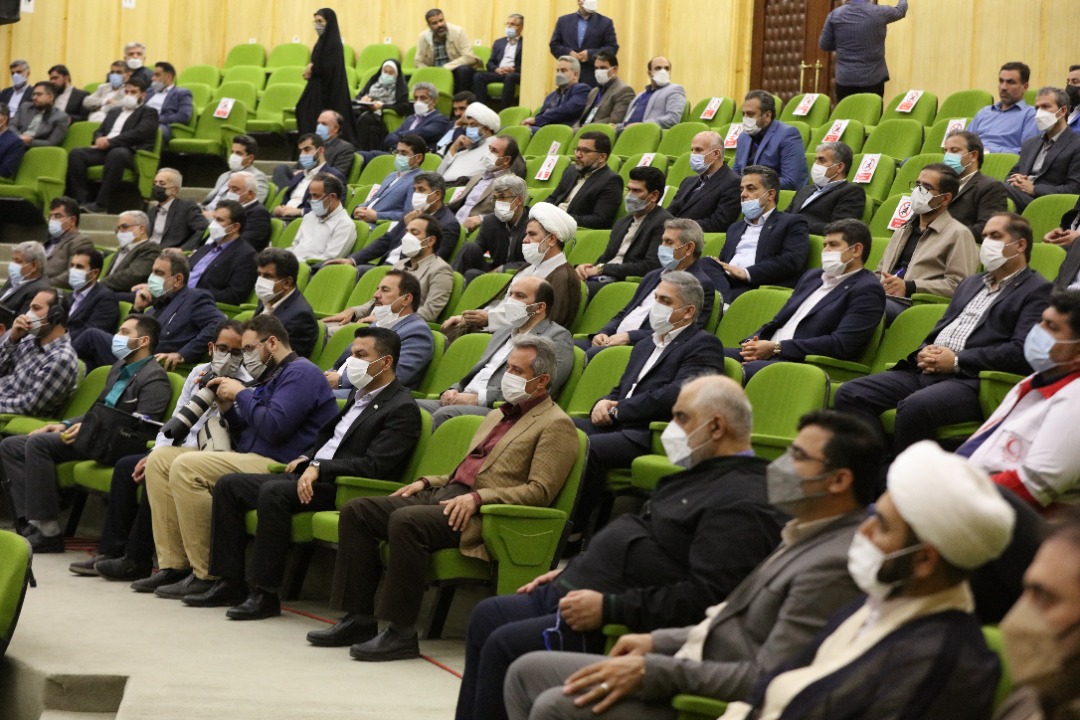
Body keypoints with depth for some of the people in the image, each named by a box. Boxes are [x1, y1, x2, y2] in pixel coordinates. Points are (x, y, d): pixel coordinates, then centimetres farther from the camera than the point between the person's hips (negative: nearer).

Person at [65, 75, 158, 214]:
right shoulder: (114, 112, 31)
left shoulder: (149, 113, 11)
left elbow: (139, 133, -6)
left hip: (130, 152, -6)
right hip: (106, 149, 6)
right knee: (76, 154, -19)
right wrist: (100, 139, -3)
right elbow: (99, 131, 25)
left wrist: (110, 142, -13)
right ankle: (81, 200, -25)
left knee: (116, 154, -41)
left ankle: (101, 204, -40)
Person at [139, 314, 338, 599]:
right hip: (248, 459, 11)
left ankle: (207, 575, -23)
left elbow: (274, 426, -20)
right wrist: (227, 408, 11)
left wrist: (241, 394, -6)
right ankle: (174, 564, -5)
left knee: (185, 467, -27)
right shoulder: (270, 377, 27)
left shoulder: (301, 373, -5)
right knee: (160, 458, 4)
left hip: (280, 467, -11)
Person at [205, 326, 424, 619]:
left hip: (343, 487, -10)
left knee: (274, 492, -34)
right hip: (310, 475, 10)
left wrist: (319, 468, -23)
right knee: (228, 485, 2)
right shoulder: (360, 396, 20)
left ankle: (264, 592, -28)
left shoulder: (402, 409, -9)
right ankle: (231, 581, 1)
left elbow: (373, 466, -18)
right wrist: (306, 458, 11)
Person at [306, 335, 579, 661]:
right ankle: (359, 619, -7)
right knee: (356, 510, -6)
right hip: (445, 493, 9)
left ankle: (401, 633, -29)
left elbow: (539, 491, -11)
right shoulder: (499, 415, 28)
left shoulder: (556, 425, -1)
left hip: (483, 513, -9)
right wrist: (427, 481, 16)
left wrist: (477, 498, -20)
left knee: (407, 520, -34)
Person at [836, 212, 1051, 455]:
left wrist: (957, 361, -13)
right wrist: (924, 352, 5)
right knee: (850, 394, -12)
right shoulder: (971, 284, 30)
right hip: (925, 371, 8)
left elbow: (1021, 352, -11)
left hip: (970, 380, -8)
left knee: (915, 406, -38)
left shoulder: (1037, 291, 3)